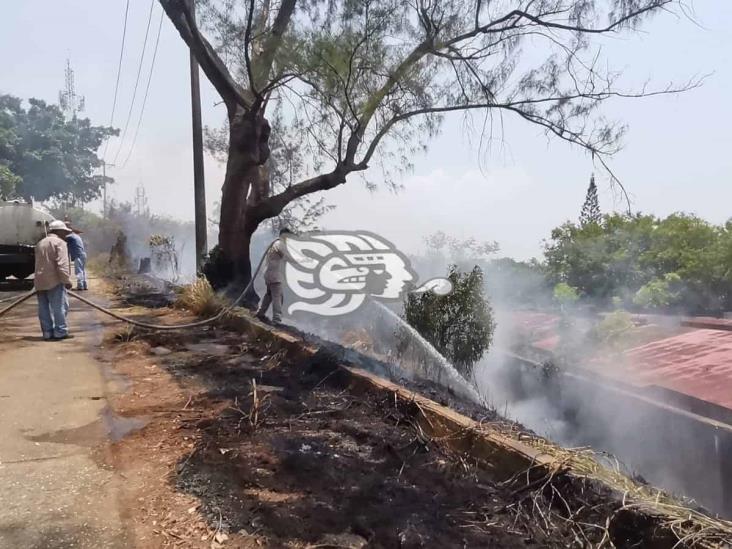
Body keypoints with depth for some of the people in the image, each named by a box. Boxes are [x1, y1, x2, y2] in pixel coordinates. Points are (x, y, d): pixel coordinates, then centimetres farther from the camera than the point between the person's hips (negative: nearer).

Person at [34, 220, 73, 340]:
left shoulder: (40, 243, 22)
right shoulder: (59, 242, -5)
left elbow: (39, 263, 24)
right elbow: (62, 264, -16)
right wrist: (67, 280, -16)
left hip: (40, 281, 8)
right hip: (54, 280, -8)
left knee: (44, 308, 8)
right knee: (59, 306, -4)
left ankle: (48, 333, 10)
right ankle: (60, 332, -4)